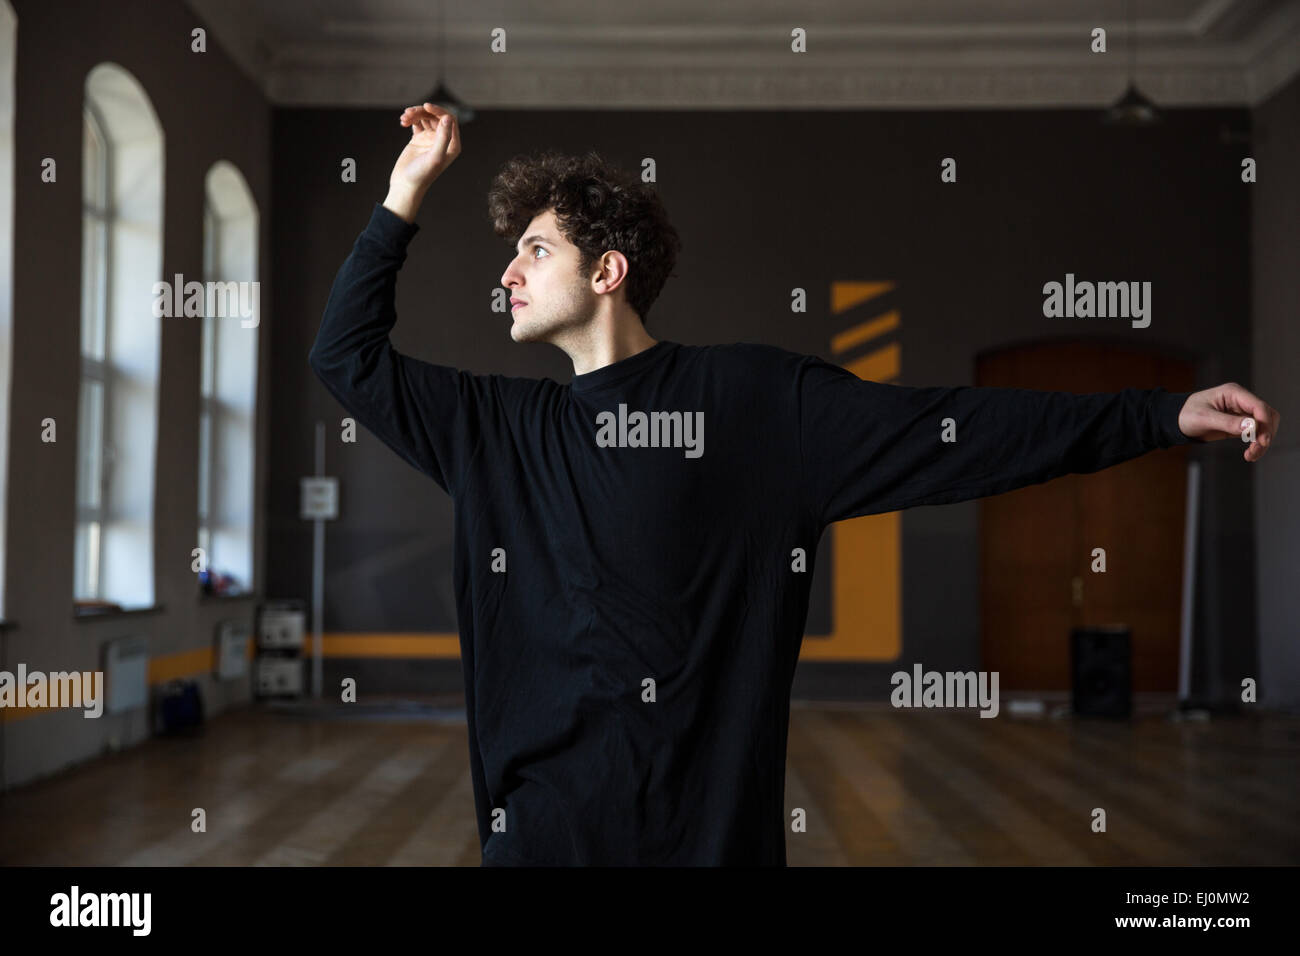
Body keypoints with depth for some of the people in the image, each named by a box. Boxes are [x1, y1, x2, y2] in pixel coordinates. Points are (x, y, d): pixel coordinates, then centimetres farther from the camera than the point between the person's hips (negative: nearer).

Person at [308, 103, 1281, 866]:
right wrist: (408, 190, 6)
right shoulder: (494, 425, 8)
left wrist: (1164, 416, -7)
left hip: (715, 821, -2)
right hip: (539, 821, 3)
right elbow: (348, 355, 13)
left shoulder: (761, 399, -3)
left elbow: (955, 432, -4)